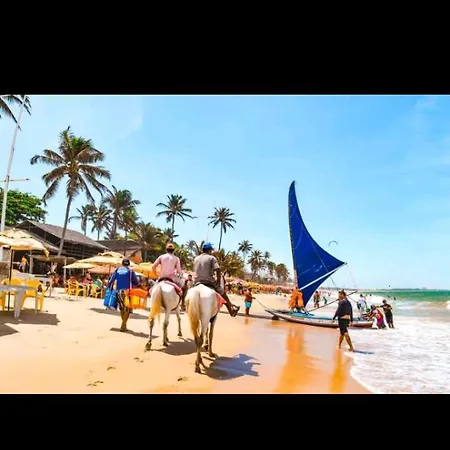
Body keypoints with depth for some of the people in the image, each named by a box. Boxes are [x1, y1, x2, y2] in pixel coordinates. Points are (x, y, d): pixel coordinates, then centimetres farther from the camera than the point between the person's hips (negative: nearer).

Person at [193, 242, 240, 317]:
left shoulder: (196, 259, 11)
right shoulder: (212, 258, -5)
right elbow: (218, 270, -16)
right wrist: (218, 281, -5)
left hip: (197, 283, 4)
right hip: (209, 283, -4)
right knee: (222, 292, 16)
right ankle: (232, 310, 26)